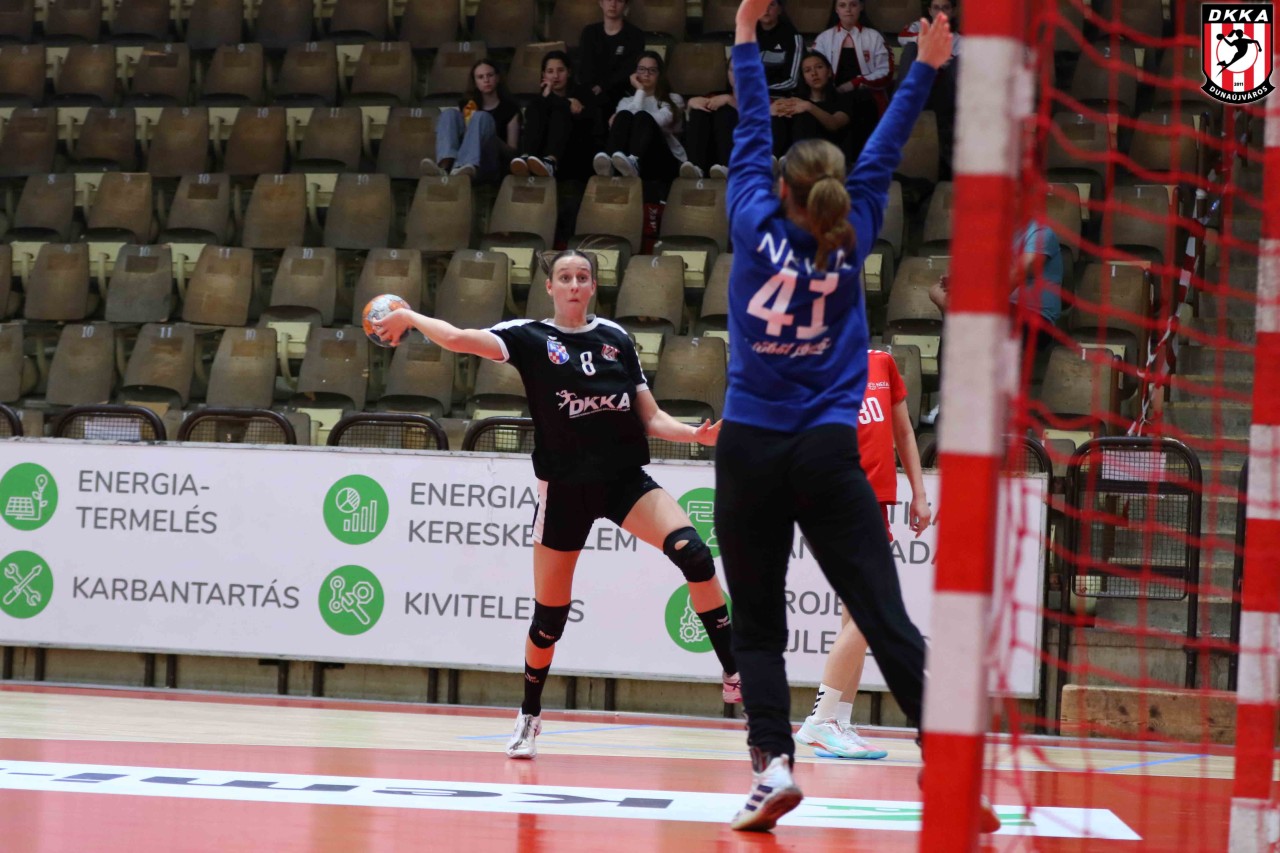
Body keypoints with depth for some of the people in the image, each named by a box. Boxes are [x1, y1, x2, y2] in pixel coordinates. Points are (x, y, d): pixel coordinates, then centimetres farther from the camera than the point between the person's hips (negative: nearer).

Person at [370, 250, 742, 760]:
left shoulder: (616, 337, 7)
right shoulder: (530, 337, -1)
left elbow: (651, 418, 8)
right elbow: (456, 338, -15)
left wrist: (697, 434, -7)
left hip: (626, 478, 2)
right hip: (565, 486, -2)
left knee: (690, 550, -24)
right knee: (550, 612, 5)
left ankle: (732, 670, -16)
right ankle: (529, 717, 28)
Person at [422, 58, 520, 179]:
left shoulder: (509, 107, 13)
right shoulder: (467, 104, 22)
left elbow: (513, 151, 7)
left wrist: (492, 138, -13)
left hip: (487, 164, -3)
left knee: (482, 117, -27)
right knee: (450, 113, -18)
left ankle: (459, 169, -60)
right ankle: (444, 167, -50)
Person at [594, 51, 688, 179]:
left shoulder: (673, 99, 21)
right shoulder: (626, 101, 29)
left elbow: (659, 121, -2)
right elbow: (631, 119, 3)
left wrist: (620, 121, 0)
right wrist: (640, 91, 7)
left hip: (663, 161, -2)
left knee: (642, 117, -30)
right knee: (624, 116, -26)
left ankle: (633, 162, -66)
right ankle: (609, 162, -60)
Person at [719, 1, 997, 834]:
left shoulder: (759, 225, 0)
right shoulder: (850, 240, 3)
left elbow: (752, 136, 11)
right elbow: (883, 156, 12)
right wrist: (925, 70, 17)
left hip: (750, 452, -1)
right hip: (829, 454, 1)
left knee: (758, 625, 7)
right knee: (888, 621, -3)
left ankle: (773, 761, -10)